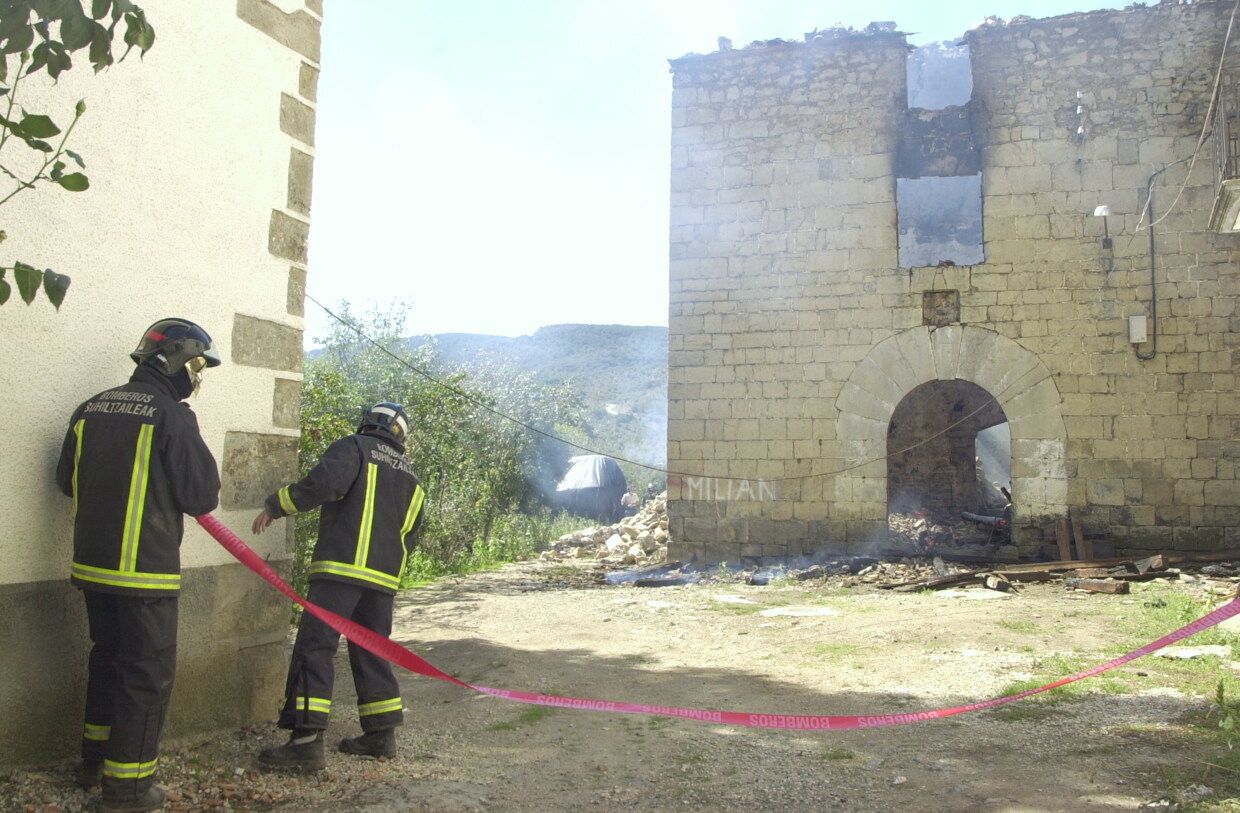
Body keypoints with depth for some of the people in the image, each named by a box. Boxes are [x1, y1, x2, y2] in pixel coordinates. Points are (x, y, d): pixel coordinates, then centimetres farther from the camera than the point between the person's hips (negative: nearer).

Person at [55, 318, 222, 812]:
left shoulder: (90, 409, 5)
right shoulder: (172, 416, -15)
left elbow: (67, 480, 15)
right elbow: (202, 497, -14)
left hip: (92, 565, 7)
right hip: (145, 570, -7)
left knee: (108, 659, 22)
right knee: (147, 673, 4)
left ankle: (95, 759, 36)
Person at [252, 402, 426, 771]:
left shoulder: (354, 447, 3)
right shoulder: (411, 476, 24)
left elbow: (324, 482, -16)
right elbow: (409, 535, 24)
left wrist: (276, 505, -8)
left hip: (341, 567, -7)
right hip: (385, 576, 7)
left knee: (314, 647, -6)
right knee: (371, 651, 16)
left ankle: (306, 741, -11)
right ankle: (381, 734, 19)